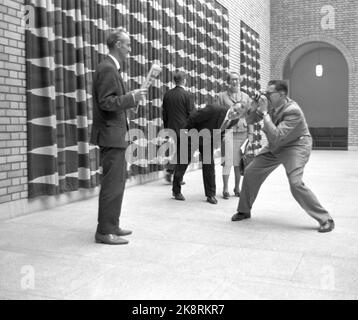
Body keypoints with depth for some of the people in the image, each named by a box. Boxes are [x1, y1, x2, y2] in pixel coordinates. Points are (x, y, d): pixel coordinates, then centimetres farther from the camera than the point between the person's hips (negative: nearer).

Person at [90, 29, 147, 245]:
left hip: (115, 134, 11)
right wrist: (132, 97, -19)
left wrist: (132, 98, 13)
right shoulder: (107, 69, -13)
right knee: (112, 183, -6)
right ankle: (105, 231, 2)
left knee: (117, 181, 16)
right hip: (111, 135, -11)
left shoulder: (112, 68, 18)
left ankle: (112, 225, 26)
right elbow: (105, 102, -20)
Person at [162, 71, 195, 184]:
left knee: (176, 151, 19)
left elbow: (164, 113, 8)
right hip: (184, 128, -4)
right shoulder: (188, 95, -10)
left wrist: (166, 127, 17)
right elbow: (191, 114, -9)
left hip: (171, 128, 4)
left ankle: (169, 171, 10)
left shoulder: (167, 94, 3)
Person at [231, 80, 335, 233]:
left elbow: (277, 136, -36)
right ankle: (244, 211, 25)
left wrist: (265, 113, -34)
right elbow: (250, 119, 3)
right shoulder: (270, 103, -8)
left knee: (295, 183, -24)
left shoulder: (293, 111, -29)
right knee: (250, 172, 5)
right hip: (275, 147, 8)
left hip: (295, 146, -7)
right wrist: (255, 106, -17)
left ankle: (326, 220, -10)